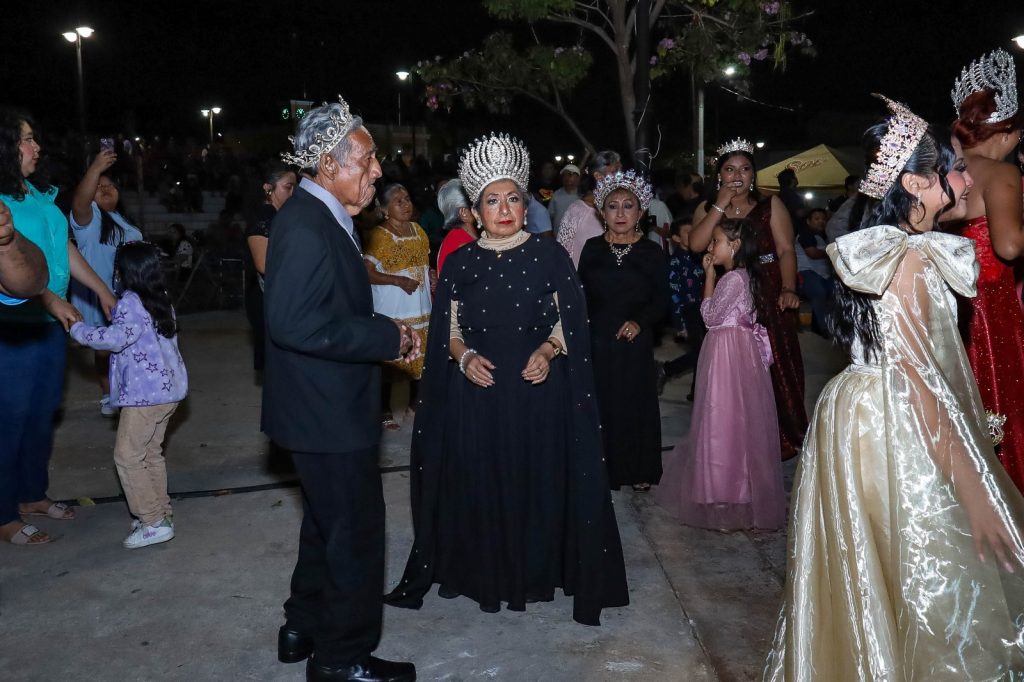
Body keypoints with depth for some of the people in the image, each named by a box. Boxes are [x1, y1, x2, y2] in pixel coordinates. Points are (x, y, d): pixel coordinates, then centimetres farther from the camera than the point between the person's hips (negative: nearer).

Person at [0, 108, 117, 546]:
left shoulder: (38, 194, 10)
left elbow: (65, 248, 16)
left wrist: (102, 290, 16)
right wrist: (50, 299, -27)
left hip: (50, 322, 8)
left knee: (42, 415, 16)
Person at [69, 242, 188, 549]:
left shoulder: (132, 302, -14)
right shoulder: (161, 299, 13)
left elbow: (116, 337, -28)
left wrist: (78, 329, -14)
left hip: (145, 393, -9)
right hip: (168, 388, 9)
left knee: (127, 457, -2)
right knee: (151, 453, 18)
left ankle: (154, 522, -2)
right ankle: (161, 511, 24)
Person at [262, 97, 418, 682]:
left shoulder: (324, 217, 10)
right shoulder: (306, 224, -22)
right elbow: (294, 321, -32)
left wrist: (388, 333, 4)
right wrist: (388, 338, -24)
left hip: (330, 405, 11)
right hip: (328, 412, -11)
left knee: (330, 522, 23)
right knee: (356, 532, 3)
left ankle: (305, 629, 40)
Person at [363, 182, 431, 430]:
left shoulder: (418, 231, 7)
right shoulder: (378, 236, -13)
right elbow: (367, 272, -17)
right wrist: (398, 280, -21)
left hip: (421, 308, 6)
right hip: (391, 311, -6)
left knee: (420, 357, 14)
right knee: (390, 359, 2)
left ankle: (415, 400, 32)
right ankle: (385, 410, 15)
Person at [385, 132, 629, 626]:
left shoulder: (549, 256, 1)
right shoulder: (459, 263, 5)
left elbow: (568, 322, 3)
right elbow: (450, 330, 8)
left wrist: (547, 350, -15)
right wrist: (464, 356, -12)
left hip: (538, 389, -1)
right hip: (477, 390, 1)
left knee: (537, 480, 4)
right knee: (478, 481, 5)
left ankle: (535, 570, 23)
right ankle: (483, 571, 23)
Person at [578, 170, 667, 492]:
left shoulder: (651, 252, 1)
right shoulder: (592, 249, 5)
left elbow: (662, 300, 0)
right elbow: (580, 295, 4)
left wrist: (640, 322, -17)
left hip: (635, 343, -1)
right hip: (597, 341, 1)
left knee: (636, 404, 6)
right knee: (599, 403, 3)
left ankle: (638, 471, 22)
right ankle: (603, 468, 18)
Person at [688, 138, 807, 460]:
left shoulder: (771, 205, 3)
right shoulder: (707, 209, 10)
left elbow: (786, 250, -7)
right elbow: (696, 244, -8)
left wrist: (788, 289, -22)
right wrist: (721, 205, -9)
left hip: (768, 301, -2)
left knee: (774, 372, 0)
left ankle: (778, 439, 13)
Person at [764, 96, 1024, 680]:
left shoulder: (898, 250, 12)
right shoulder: (912, 257, -16)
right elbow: (917, 378, -22)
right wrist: (973, 489, -22)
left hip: (870, 419, 9)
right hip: (896, 436, -9)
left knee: (875, 585, 19)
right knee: (925, 592, 0)